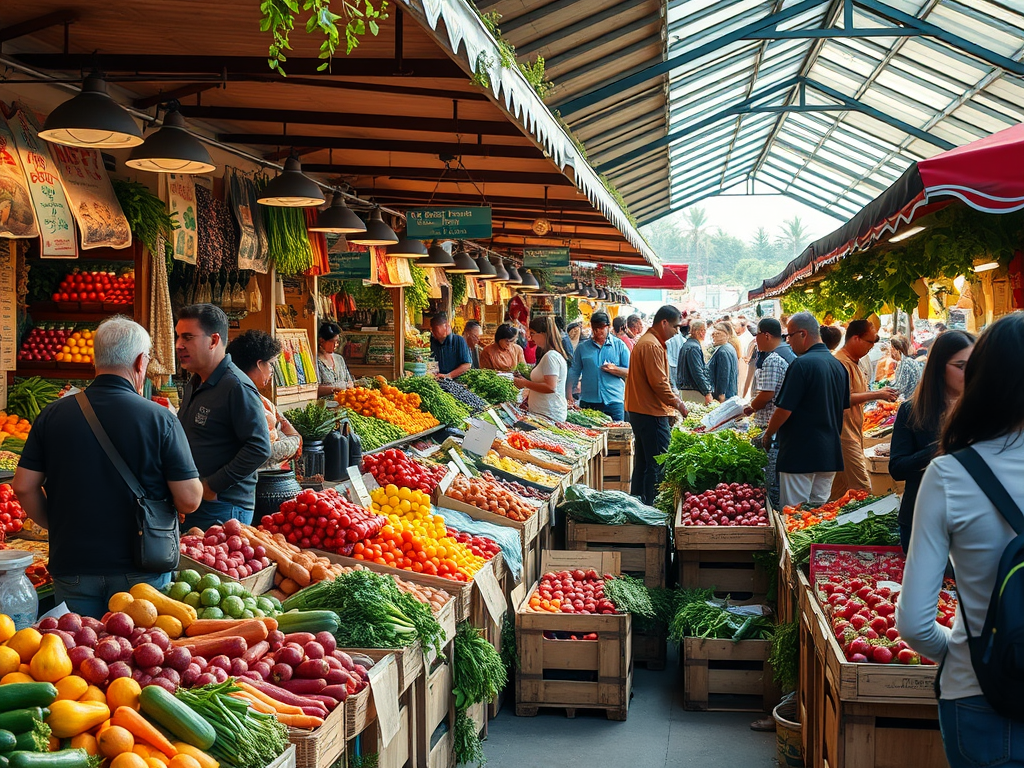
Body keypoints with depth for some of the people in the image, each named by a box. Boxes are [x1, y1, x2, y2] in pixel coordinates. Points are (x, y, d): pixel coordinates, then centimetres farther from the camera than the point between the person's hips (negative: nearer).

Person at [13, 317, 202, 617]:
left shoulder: (53, 414, -3)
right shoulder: (159, 418, -11)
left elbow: (24, 487, -1)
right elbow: (189, 500, -13)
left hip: (72, 567, 2)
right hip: (140, 570, -2)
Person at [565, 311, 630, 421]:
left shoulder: (619, 345, 7)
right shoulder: (582, 347, 11)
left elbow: (630, 372, 5)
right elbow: (574, 373, 11)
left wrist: (614, 369, -13)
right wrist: (569, 396, 2)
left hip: (614, 403, -1)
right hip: (588, 402, 1)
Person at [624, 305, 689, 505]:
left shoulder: (645, 341, 18)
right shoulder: (652, 346, -17)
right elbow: (659, 383, -21)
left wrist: (670, 406, 18)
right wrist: (677, 403, -9)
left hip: (639, 412, 11)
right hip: (652, 414, -11)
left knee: (643, 463, 16)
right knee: (657, 466, -7)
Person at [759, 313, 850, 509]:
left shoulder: (802, 364, -15)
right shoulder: (839, 366, 10)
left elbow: (784, 409, -15)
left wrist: (768, 434, 0)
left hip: (800, 454, -8)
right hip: (830, 454, 8)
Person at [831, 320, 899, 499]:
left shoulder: (854, 362, 18)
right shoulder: (841, 362, -16)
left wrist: (880, 394, 10)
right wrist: (876, 394, -21)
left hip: (854, 432, 11)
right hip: (845, 433, -11)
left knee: (841, 487, 14)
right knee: (862, 489, -14)